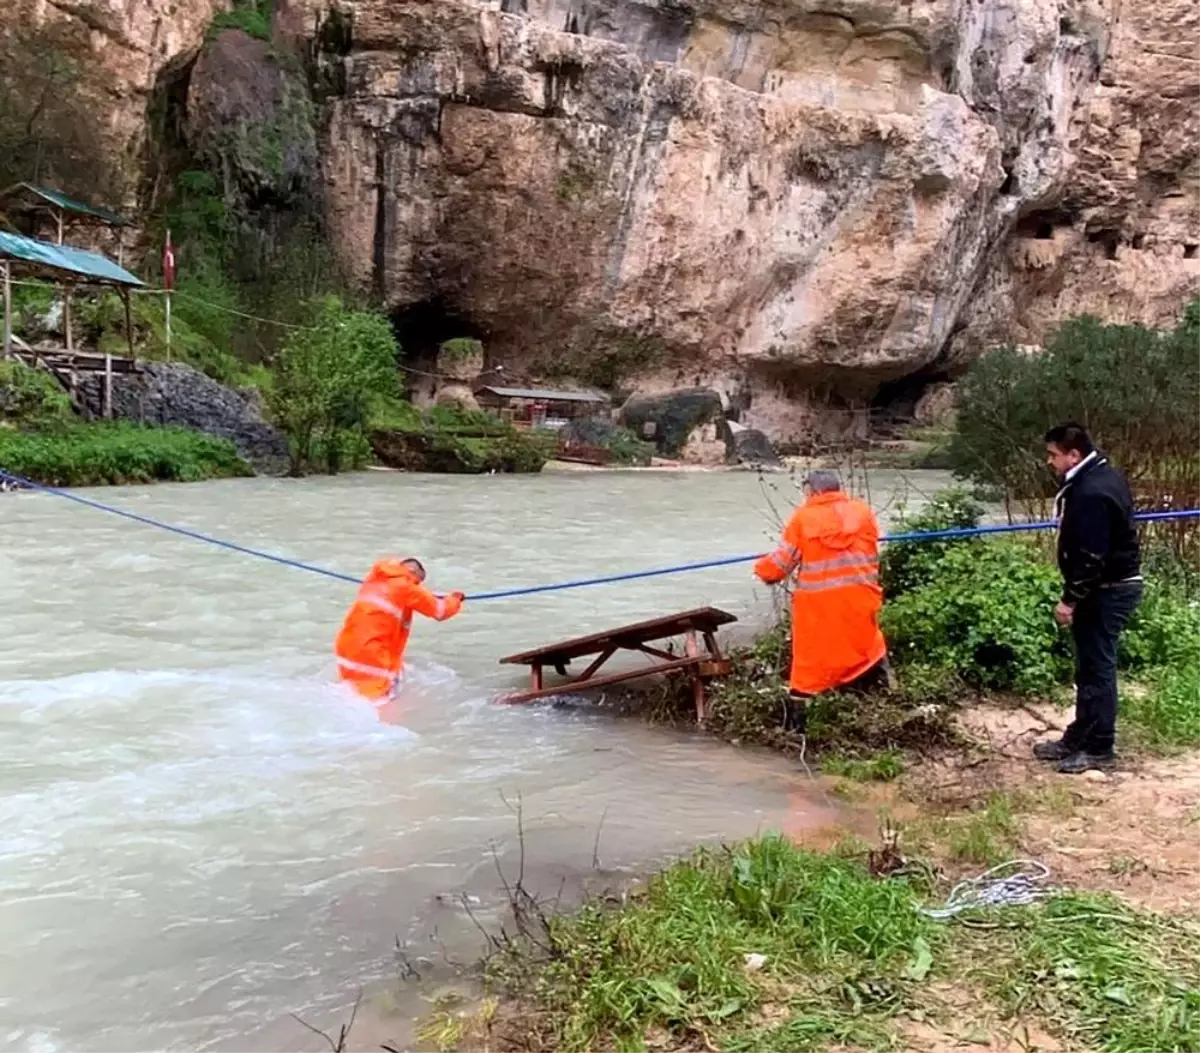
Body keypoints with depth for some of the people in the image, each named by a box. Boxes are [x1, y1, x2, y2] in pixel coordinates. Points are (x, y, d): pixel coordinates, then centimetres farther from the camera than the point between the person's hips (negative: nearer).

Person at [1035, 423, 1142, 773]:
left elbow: (1090, 557, -26)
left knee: (1097, 668, -2)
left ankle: (1099, 749, 7)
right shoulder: (1100, 476, 10)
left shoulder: (1092, 493, -24)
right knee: (1090, 666, 16)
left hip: (1106, 590, -11)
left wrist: (1070, 599, -19)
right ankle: (1079, 739, 26)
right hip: (1113, 584, 11)